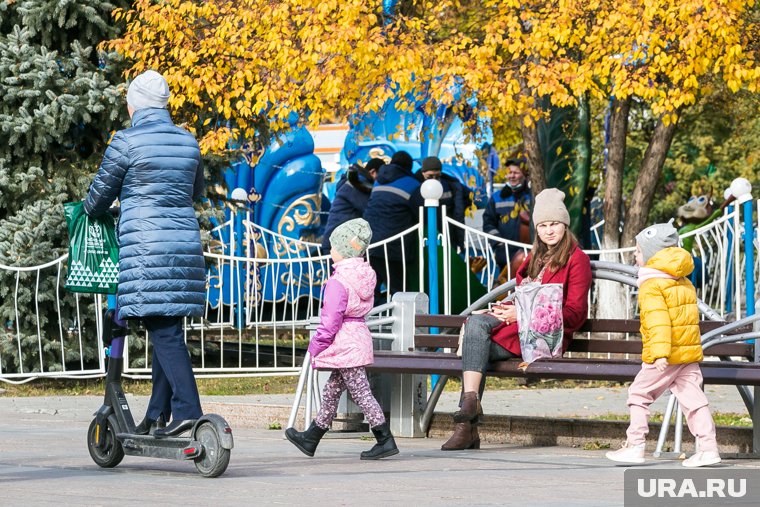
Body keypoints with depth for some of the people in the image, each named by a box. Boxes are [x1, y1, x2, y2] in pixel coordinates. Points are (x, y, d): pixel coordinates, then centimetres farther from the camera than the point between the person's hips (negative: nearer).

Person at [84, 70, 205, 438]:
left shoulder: (127, 142, -5)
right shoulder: (188, 142, 12)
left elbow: (100, 193, 4)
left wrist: (89, 212, 26)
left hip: (146, 243, -6)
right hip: (184, 240, 6)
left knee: (163, 331, -10)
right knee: (167, 329, 11)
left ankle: (187, 410, -19)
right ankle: (157, 413, 14)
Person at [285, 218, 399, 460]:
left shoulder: (338, 282, -18)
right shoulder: (365, 276, 9)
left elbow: (331, 320, -20)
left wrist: (317, 346, -9)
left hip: (344, 343, -10)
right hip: (359, 337, 10)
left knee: (360, 392, -6)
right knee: (331, 392, 17)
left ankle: (386, 441, -8)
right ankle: (310, 439, 27)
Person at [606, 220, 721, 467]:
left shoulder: (651, 286, -10)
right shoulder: (685, 283, 16)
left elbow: (658, 321, -22)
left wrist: (660, 353, -29)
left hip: (664, 356, -7)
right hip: (690, 352, 7)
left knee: (639, 394, 6)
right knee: (692, 396, 5)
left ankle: (634, 445, 8)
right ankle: (708, 447, -3)